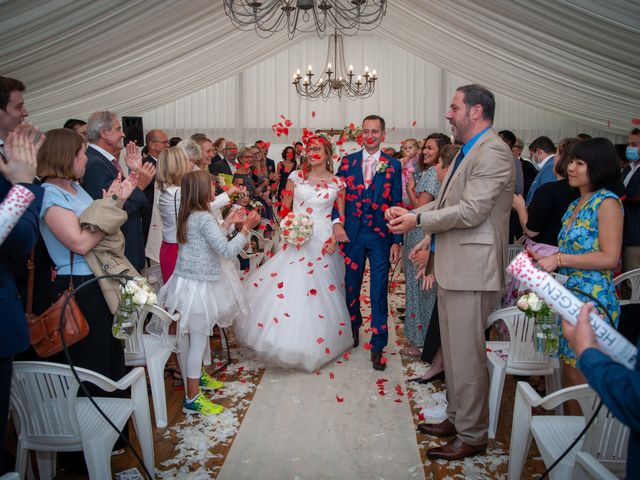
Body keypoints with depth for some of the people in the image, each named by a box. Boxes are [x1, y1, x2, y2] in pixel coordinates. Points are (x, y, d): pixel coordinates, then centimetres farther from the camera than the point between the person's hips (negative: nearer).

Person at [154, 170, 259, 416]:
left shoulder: (188, 216, 7)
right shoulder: (204, 218, -20)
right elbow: (227, 250, -25)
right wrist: (246, 227, -17)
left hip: (189, 281, 9)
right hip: (198, 286, -9)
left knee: (194, 336, 22)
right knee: (198, 338, 0)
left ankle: (198, 376, 40)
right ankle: (192, 398, 8)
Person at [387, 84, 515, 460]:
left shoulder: (493, 152, -15)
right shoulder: (468, 151, 17)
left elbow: (472, 211, -21)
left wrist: (418, 221, -14)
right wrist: (410, 214, 3)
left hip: (472, 269, -10)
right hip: (451, 266, 10)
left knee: (467, 355, -1)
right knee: (453, 351, 19)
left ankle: (472, 436, 13)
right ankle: (456, 418, 34)